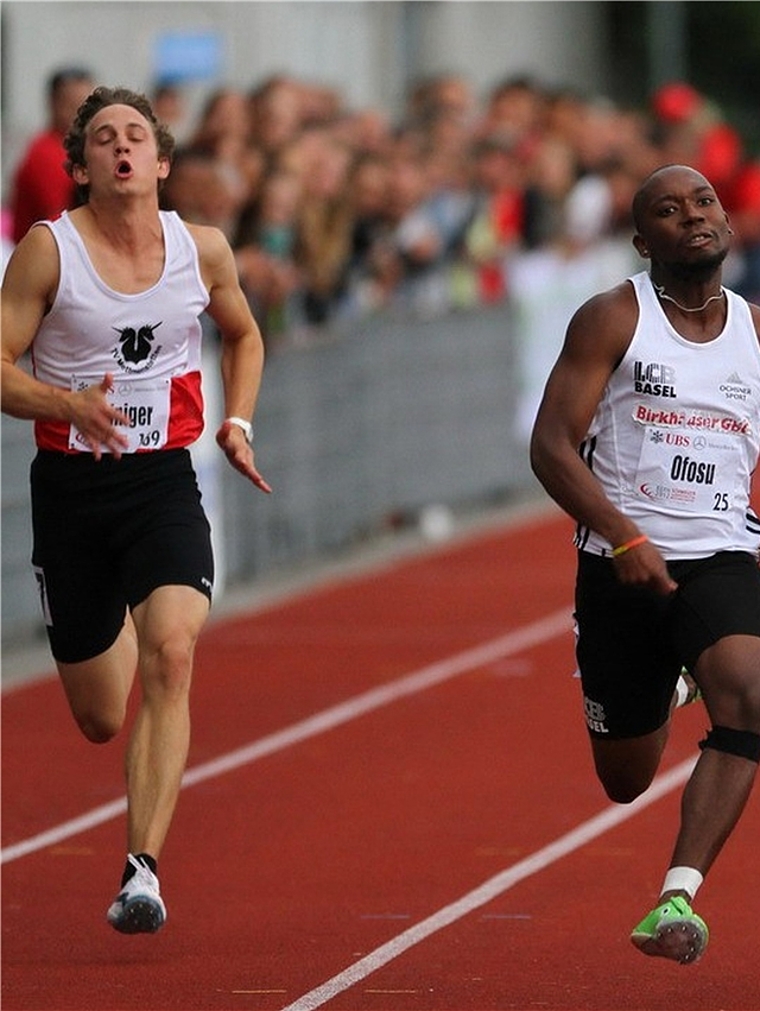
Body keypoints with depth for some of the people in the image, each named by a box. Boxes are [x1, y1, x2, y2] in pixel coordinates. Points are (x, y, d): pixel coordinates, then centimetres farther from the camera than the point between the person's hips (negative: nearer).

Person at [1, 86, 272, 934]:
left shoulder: (202, 250, 3)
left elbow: (243, 335, 23)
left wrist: (237, 424, 8)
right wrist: (69, 404, -26)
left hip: (164, 482, 1)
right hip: (70, 484, -1)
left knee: (170, 656, -25)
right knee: (100, 719, 8)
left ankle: (142, 872, -28)